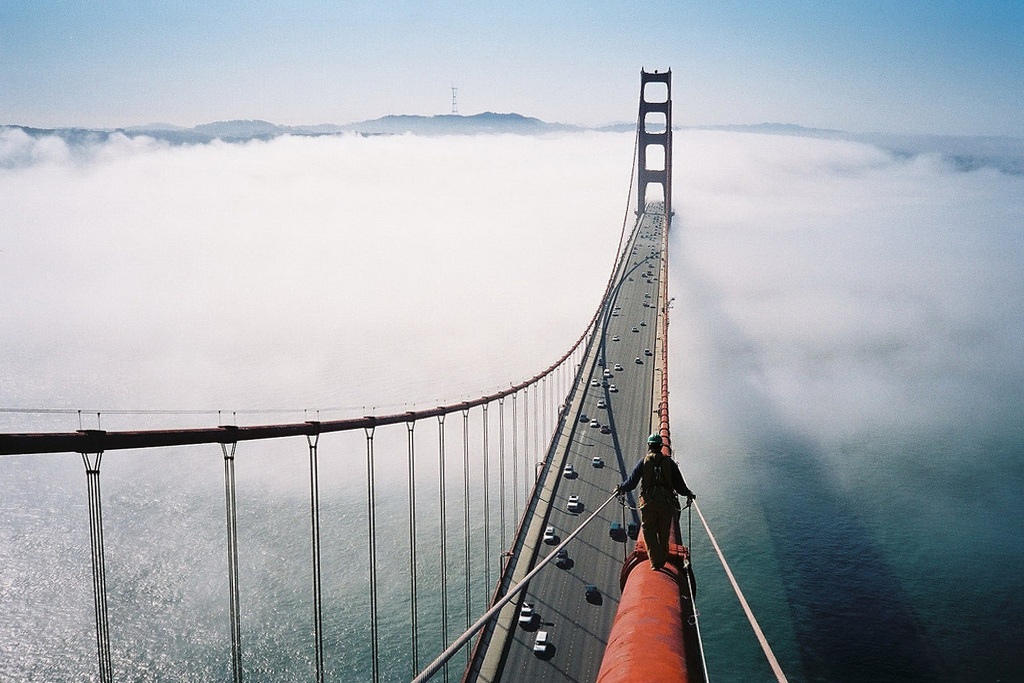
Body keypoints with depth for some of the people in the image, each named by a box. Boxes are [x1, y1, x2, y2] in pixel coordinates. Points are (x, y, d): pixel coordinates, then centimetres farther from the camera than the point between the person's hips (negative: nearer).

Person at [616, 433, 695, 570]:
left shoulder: (643, 461, 2)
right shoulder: (669, 462, 6)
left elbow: (631, 482, 1)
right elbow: (679, 484, 7)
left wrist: (620, 488, 20)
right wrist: (688, 494, 25)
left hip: (648, 502, -2)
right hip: (667, 502, 2)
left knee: (649, 532, 5)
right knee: (664, 533, 15)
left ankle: (655, 561, -4)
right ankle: (662, 560, 23)